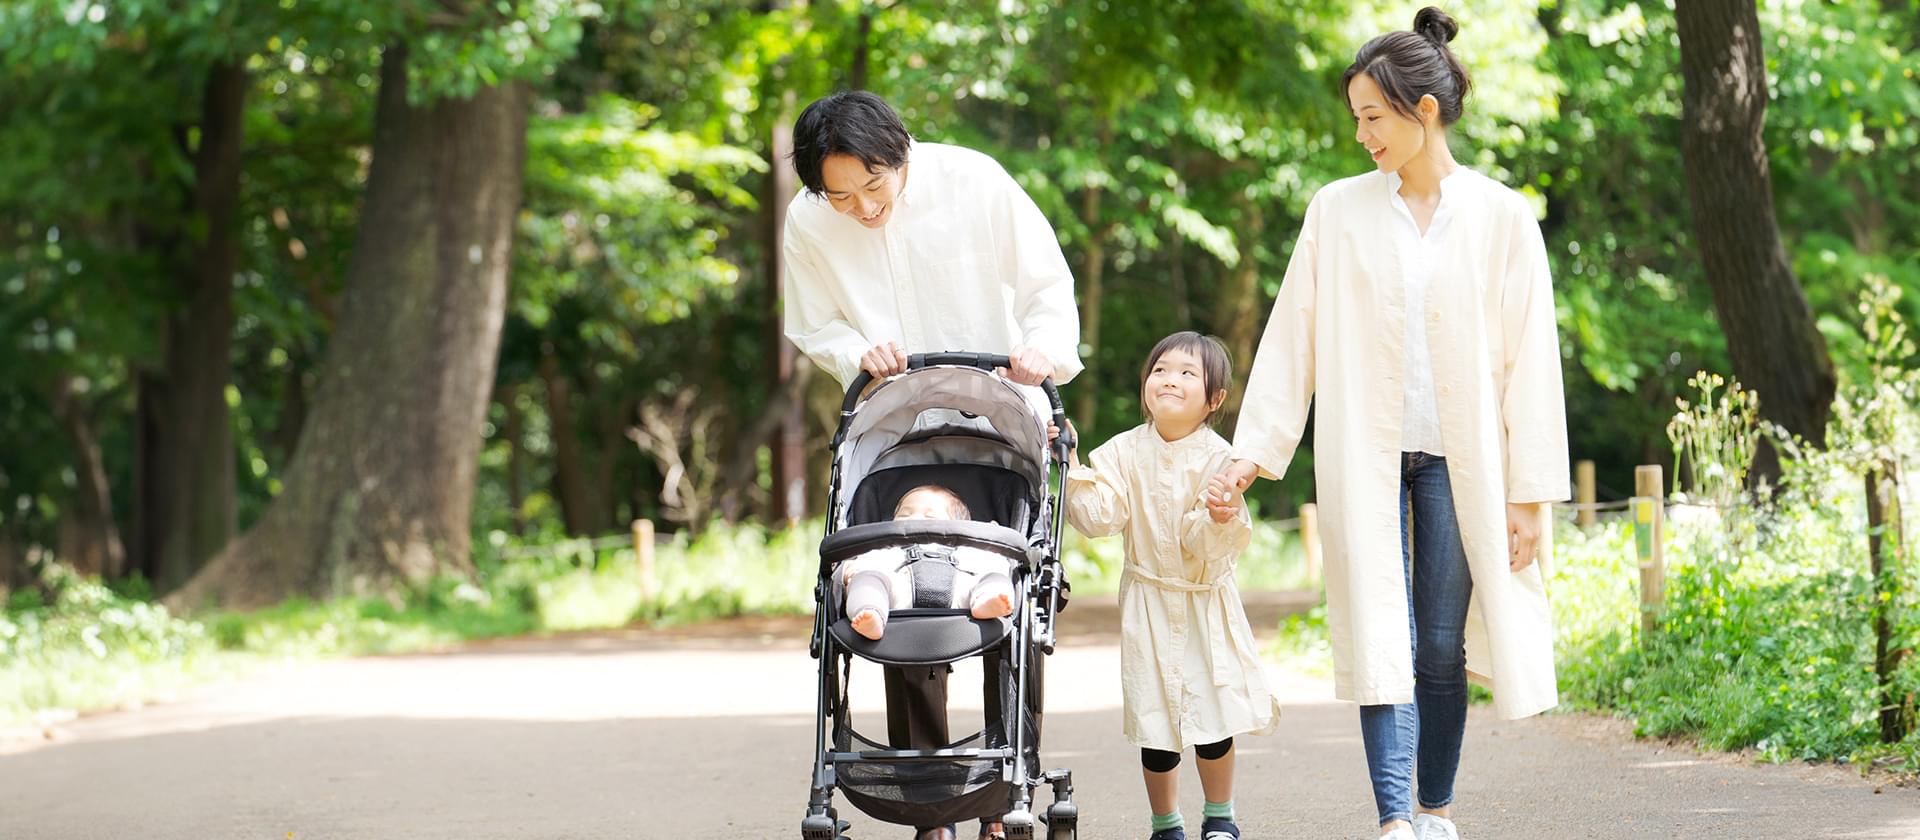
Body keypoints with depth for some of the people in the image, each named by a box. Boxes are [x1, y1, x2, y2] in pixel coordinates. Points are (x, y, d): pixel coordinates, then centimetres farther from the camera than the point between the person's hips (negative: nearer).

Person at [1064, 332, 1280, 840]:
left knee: (1213, 719, -3)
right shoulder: (1124, 452, -3)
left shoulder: (1217, 457, -11)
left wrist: (1222, 517, -37)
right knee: (1155, 720, 1)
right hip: (1148, 600, 1)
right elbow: (1099, 518, -9)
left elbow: (1212, 546, -16)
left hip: (1207, 601, -1)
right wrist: (1073, 468, -16)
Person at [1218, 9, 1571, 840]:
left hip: (1460, 457, -1)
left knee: (1442, 645, 2)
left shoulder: (1501, 217, 0)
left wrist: (1529, 490, -3)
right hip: (1366, 454, 1)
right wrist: (1254, 447, 0)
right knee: (1381, 638, -7)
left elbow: (1529, 357, 0)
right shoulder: (1337, 211, 5)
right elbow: (1292, 336, 7)